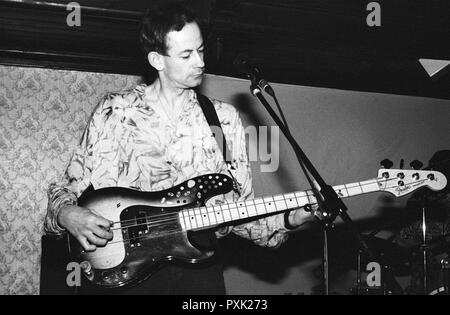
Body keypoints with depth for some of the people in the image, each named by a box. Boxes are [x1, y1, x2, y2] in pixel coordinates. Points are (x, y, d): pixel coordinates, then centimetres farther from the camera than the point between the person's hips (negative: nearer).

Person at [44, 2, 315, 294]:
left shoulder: (225, 118, 5)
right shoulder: (115, 111, -1)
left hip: (201, 267, 2)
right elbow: (68, 187, 4)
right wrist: (66, 213, -16)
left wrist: (288, 219, -9)